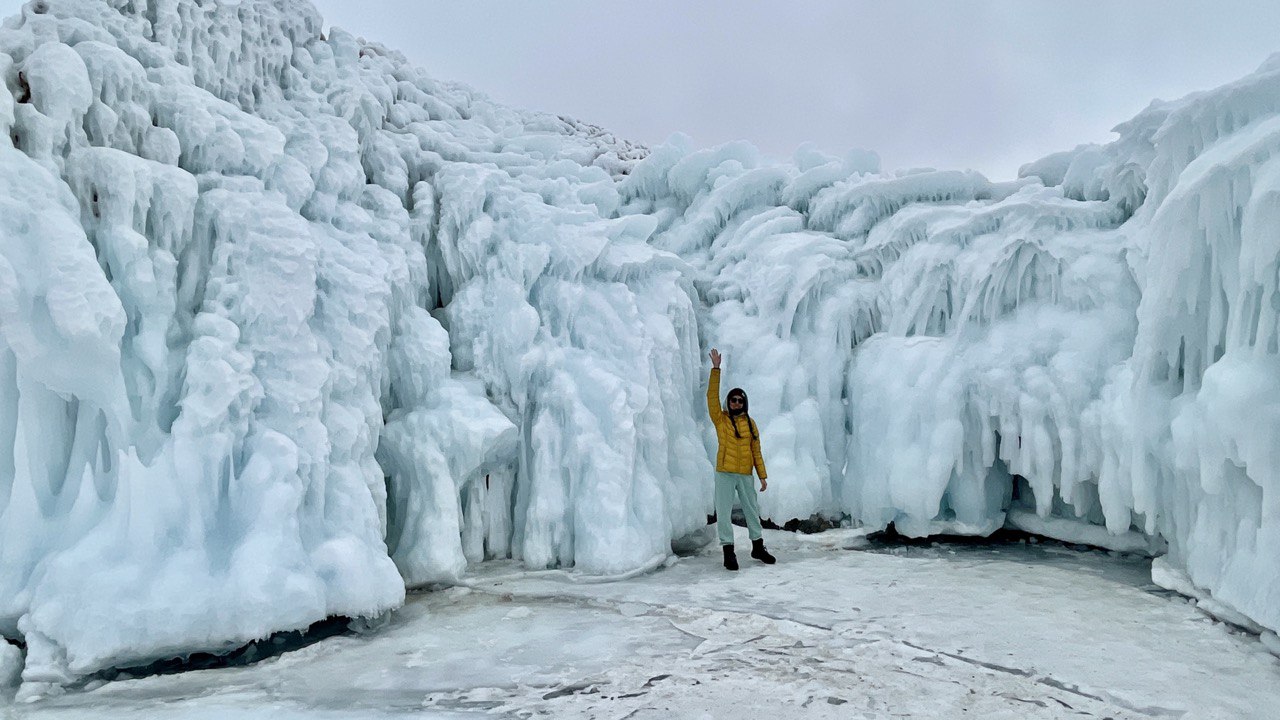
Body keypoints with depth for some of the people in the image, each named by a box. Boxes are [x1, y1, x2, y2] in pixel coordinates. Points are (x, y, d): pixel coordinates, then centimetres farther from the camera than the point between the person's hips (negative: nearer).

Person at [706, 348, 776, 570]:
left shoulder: (750, 423, 7)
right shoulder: (720, 419, 1)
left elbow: (756, 451, 9)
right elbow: (712, 396, -11)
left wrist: (763, 476, 6)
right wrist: (716, 369, -17)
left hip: (745, 475, 3)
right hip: (724, 474, -3)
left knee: (752, 511, 13)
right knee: (723, 513, -1)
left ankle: (758, 548, 28)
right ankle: (728, 552, 8)